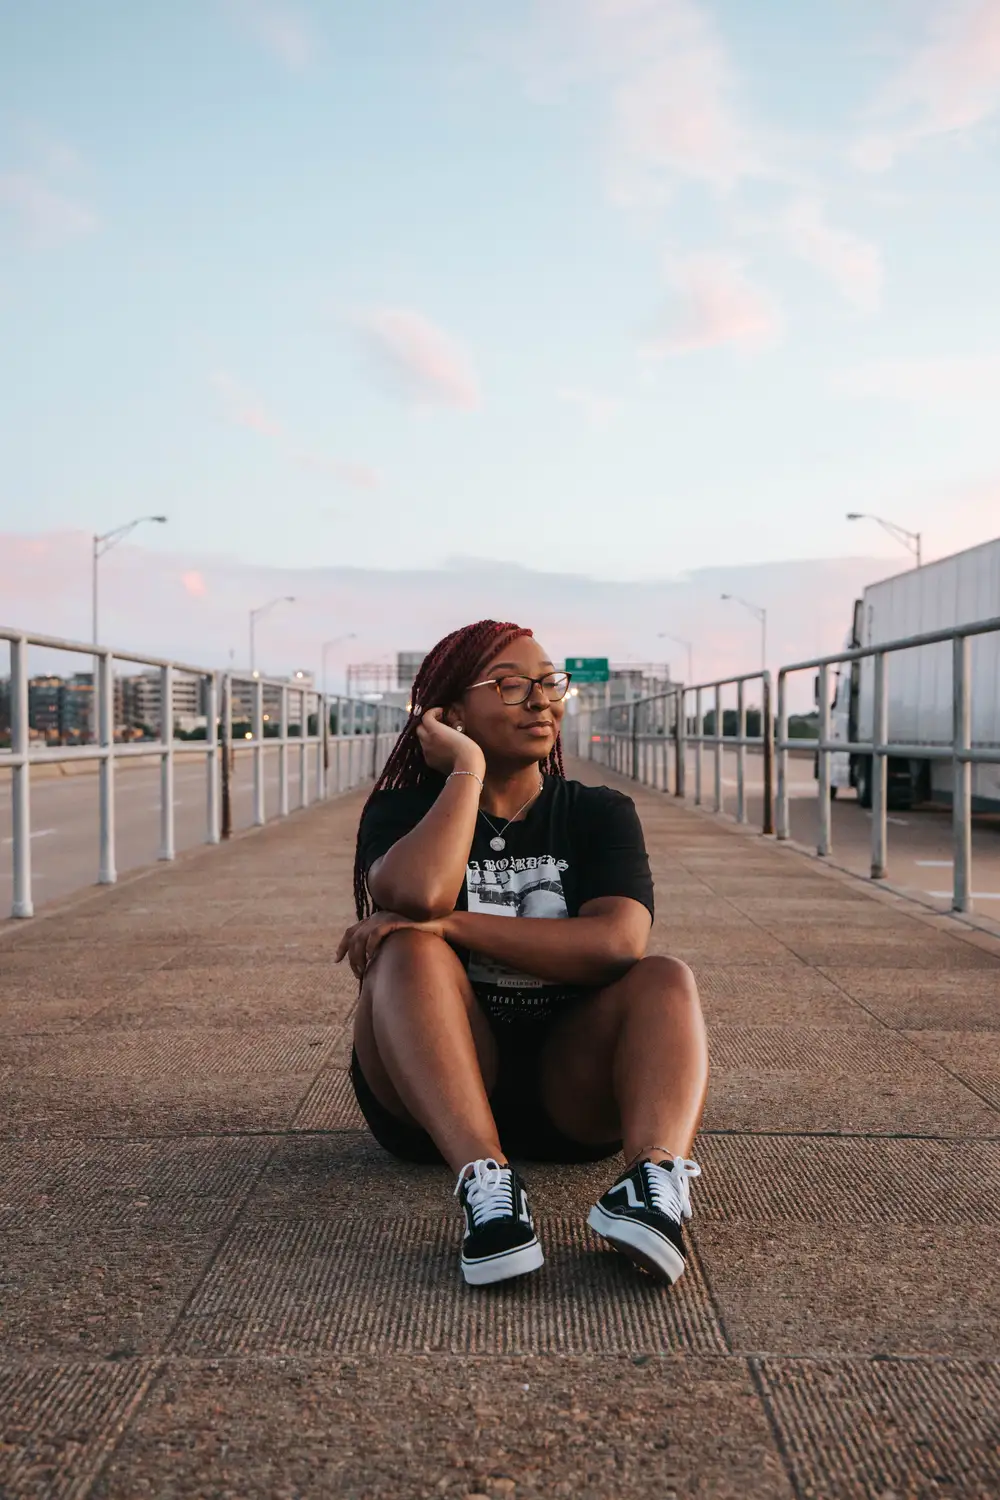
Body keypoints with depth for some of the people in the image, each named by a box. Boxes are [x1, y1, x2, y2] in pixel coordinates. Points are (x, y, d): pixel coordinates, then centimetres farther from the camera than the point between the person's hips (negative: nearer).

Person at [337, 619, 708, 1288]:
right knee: (408, 952, -27)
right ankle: (487, 1185, -44)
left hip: (571, 1083, 1)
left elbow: (618, 943, -15)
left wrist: (452, 925, -20)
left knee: (667, 981, -23)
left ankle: (659, 1177, -47)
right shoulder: (401, 811, 3)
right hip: (430, 1090, -1)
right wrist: (469, 769, -11)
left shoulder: (600, 814, 7)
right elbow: (418, 893, -23)